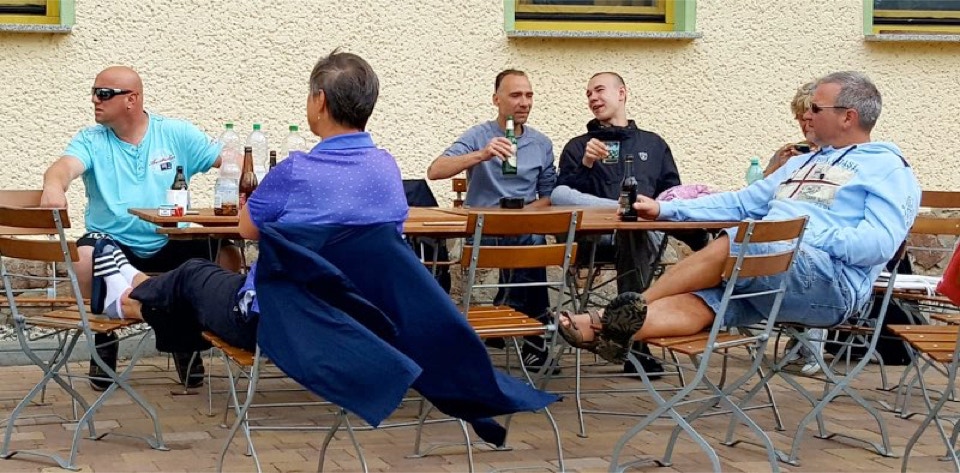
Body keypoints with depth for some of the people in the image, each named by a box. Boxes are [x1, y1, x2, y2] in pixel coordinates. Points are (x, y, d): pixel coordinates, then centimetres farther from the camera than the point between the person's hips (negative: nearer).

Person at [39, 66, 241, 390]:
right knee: (84, 258, -33)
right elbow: (65, 167, -18)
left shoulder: (177, 134, 5)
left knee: (227, 257, -22)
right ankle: (102, 338, -5)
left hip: (171, 242, 1)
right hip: (112, 241, -1)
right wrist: (54, 185, -43)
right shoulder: (91, 141, 3)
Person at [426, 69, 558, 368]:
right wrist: (481, 155, -25)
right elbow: (435, 171, -11)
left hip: (525, 229, 3)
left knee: (533, 240, -33)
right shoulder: (478, 137, 3)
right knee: (530, 243, -34)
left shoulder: (541, 144, 15)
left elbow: (549, 196, 17)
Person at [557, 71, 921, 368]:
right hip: (766, 277, 7)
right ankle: (613, 334, -48)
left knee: (732, 244, -29)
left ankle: (634, 307, -22)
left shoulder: (889, 169, 7)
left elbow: (880, 242, -10)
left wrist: (808, 236, -18)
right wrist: (665, 210, 18)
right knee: (697, 301, -24)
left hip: (831, 282, -7)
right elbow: (741, 203, 29)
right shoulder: (803, 164, 33)